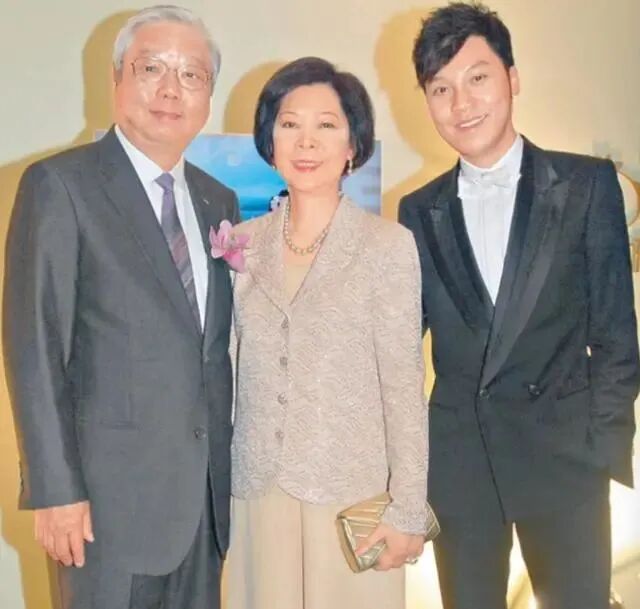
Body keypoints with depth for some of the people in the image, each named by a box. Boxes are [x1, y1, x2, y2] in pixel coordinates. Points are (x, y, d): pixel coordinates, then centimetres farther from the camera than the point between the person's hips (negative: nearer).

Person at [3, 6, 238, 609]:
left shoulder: (219, 201, 10)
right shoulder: (60, 185, -8)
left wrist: (227, 467, 10)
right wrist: (55, 490, -14)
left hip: (206, 490, 6)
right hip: (111, 492, -5)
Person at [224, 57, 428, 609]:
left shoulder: (388, 244, -7)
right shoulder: (245, 243, 3)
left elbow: (403, 385, -7)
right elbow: (240, 371, 9)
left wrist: (408, 510, -8)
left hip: (351, 495, -3)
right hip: (258, 493, 3)